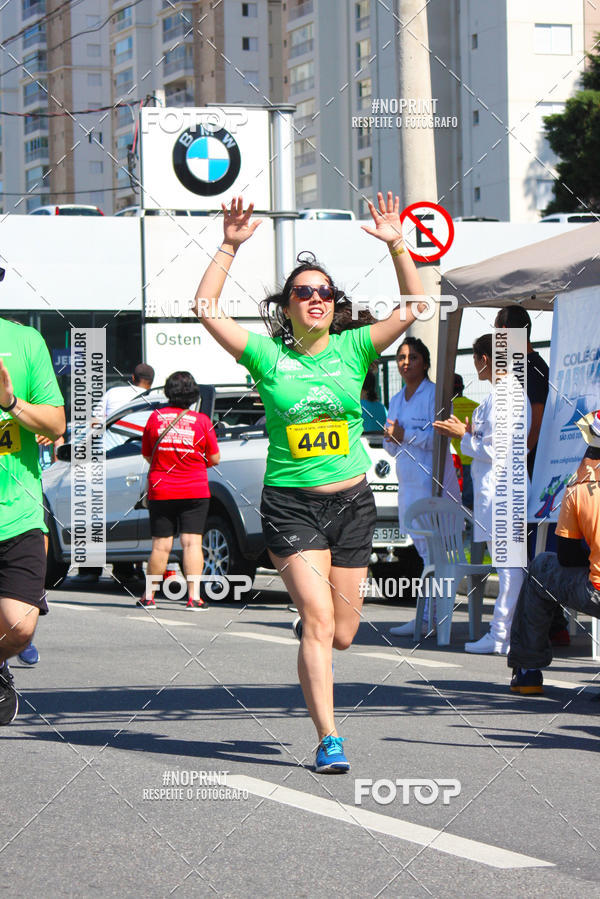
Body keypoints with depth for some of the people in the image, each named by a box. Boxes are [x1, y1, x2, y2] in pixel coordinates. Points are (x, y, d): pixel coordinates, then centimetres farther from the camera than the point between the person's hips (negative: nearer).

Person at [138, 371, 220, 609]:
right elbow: (215, 459, 1)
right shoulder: (201, 421, -6)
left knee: (161, 545, 8)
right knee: (192, 542, -2)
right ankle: (194, 596, -11)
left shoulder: (155, 418, -1)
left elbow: (147, 455, 10)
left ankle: (148, 596, 15)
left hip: (160, 491, 1)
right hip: (195, 491, -1)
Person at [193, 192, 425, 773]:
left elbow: (413, 308, -3)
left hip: (352, 501, 3)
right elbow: (206, 309, -9)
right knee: (319, 622, -16)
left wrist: (396, 246, -12)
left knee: (341, 634, 9)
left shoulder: (353, 349, 4)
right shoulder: (268, 356, -1)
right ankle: (329, 740, -12)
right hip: (290, 502, -3)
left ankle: (308, 632, 46)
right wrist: (229, 247, -14)